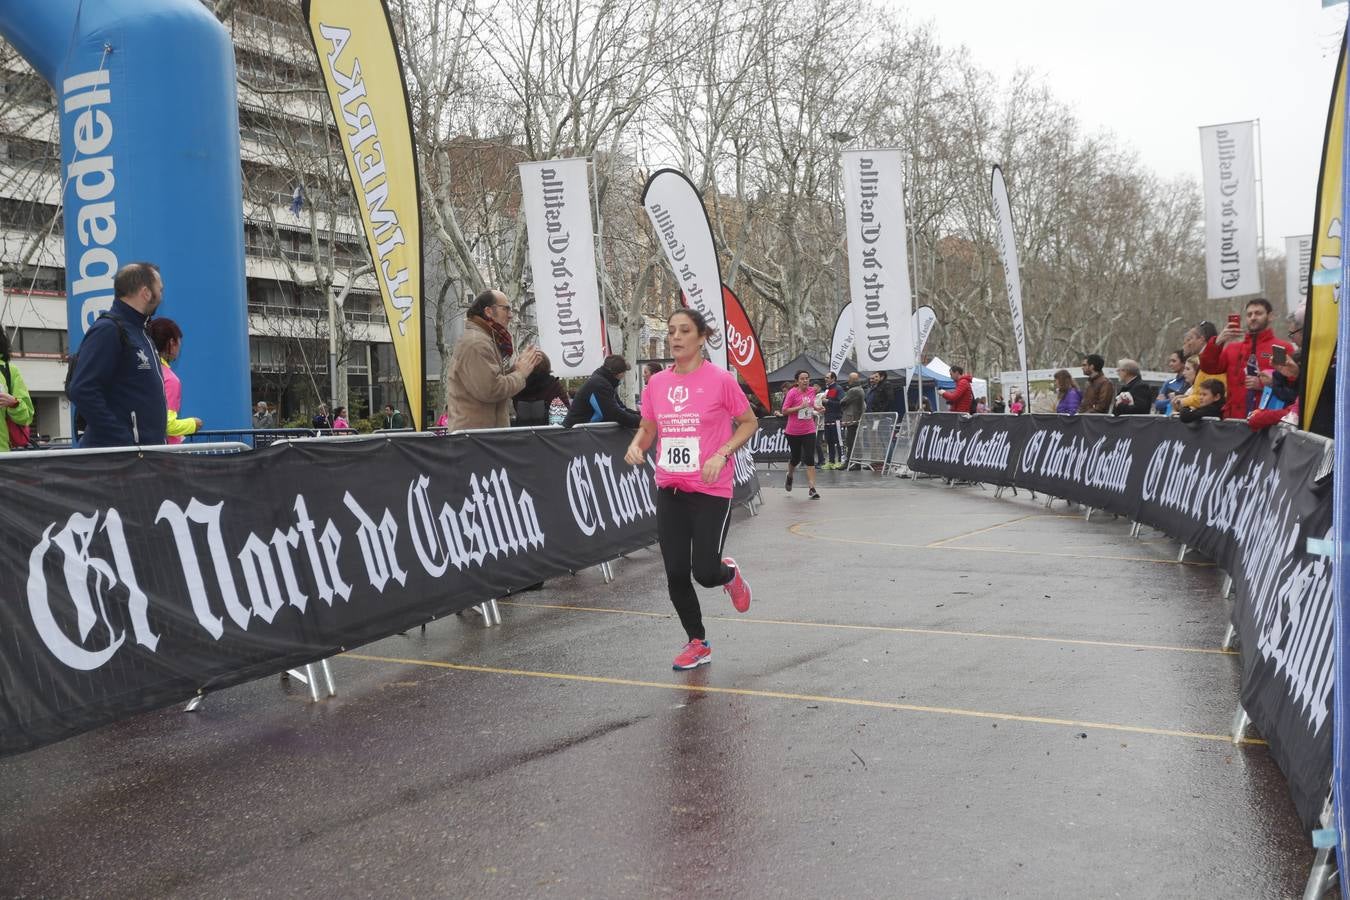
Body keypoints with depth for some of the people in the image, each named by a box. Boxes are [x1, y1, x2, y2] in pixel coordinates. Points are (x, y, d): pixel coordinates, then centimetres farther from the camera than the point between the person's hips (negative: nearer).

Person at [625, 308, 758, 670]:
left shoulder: (720, 379, -9)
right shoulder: (657, 383, 4)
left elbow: (750, 423, 0)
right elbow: (647, 428, 16)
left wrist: (721, 454, -14)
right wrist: (637, 446, -6)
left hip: (711, 491, -4)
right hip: (670, 491, 4)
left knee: (705, 573, -8)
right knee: (676, 575, 4)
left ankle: (730, 575, 30)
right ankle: (697, 644, 24)